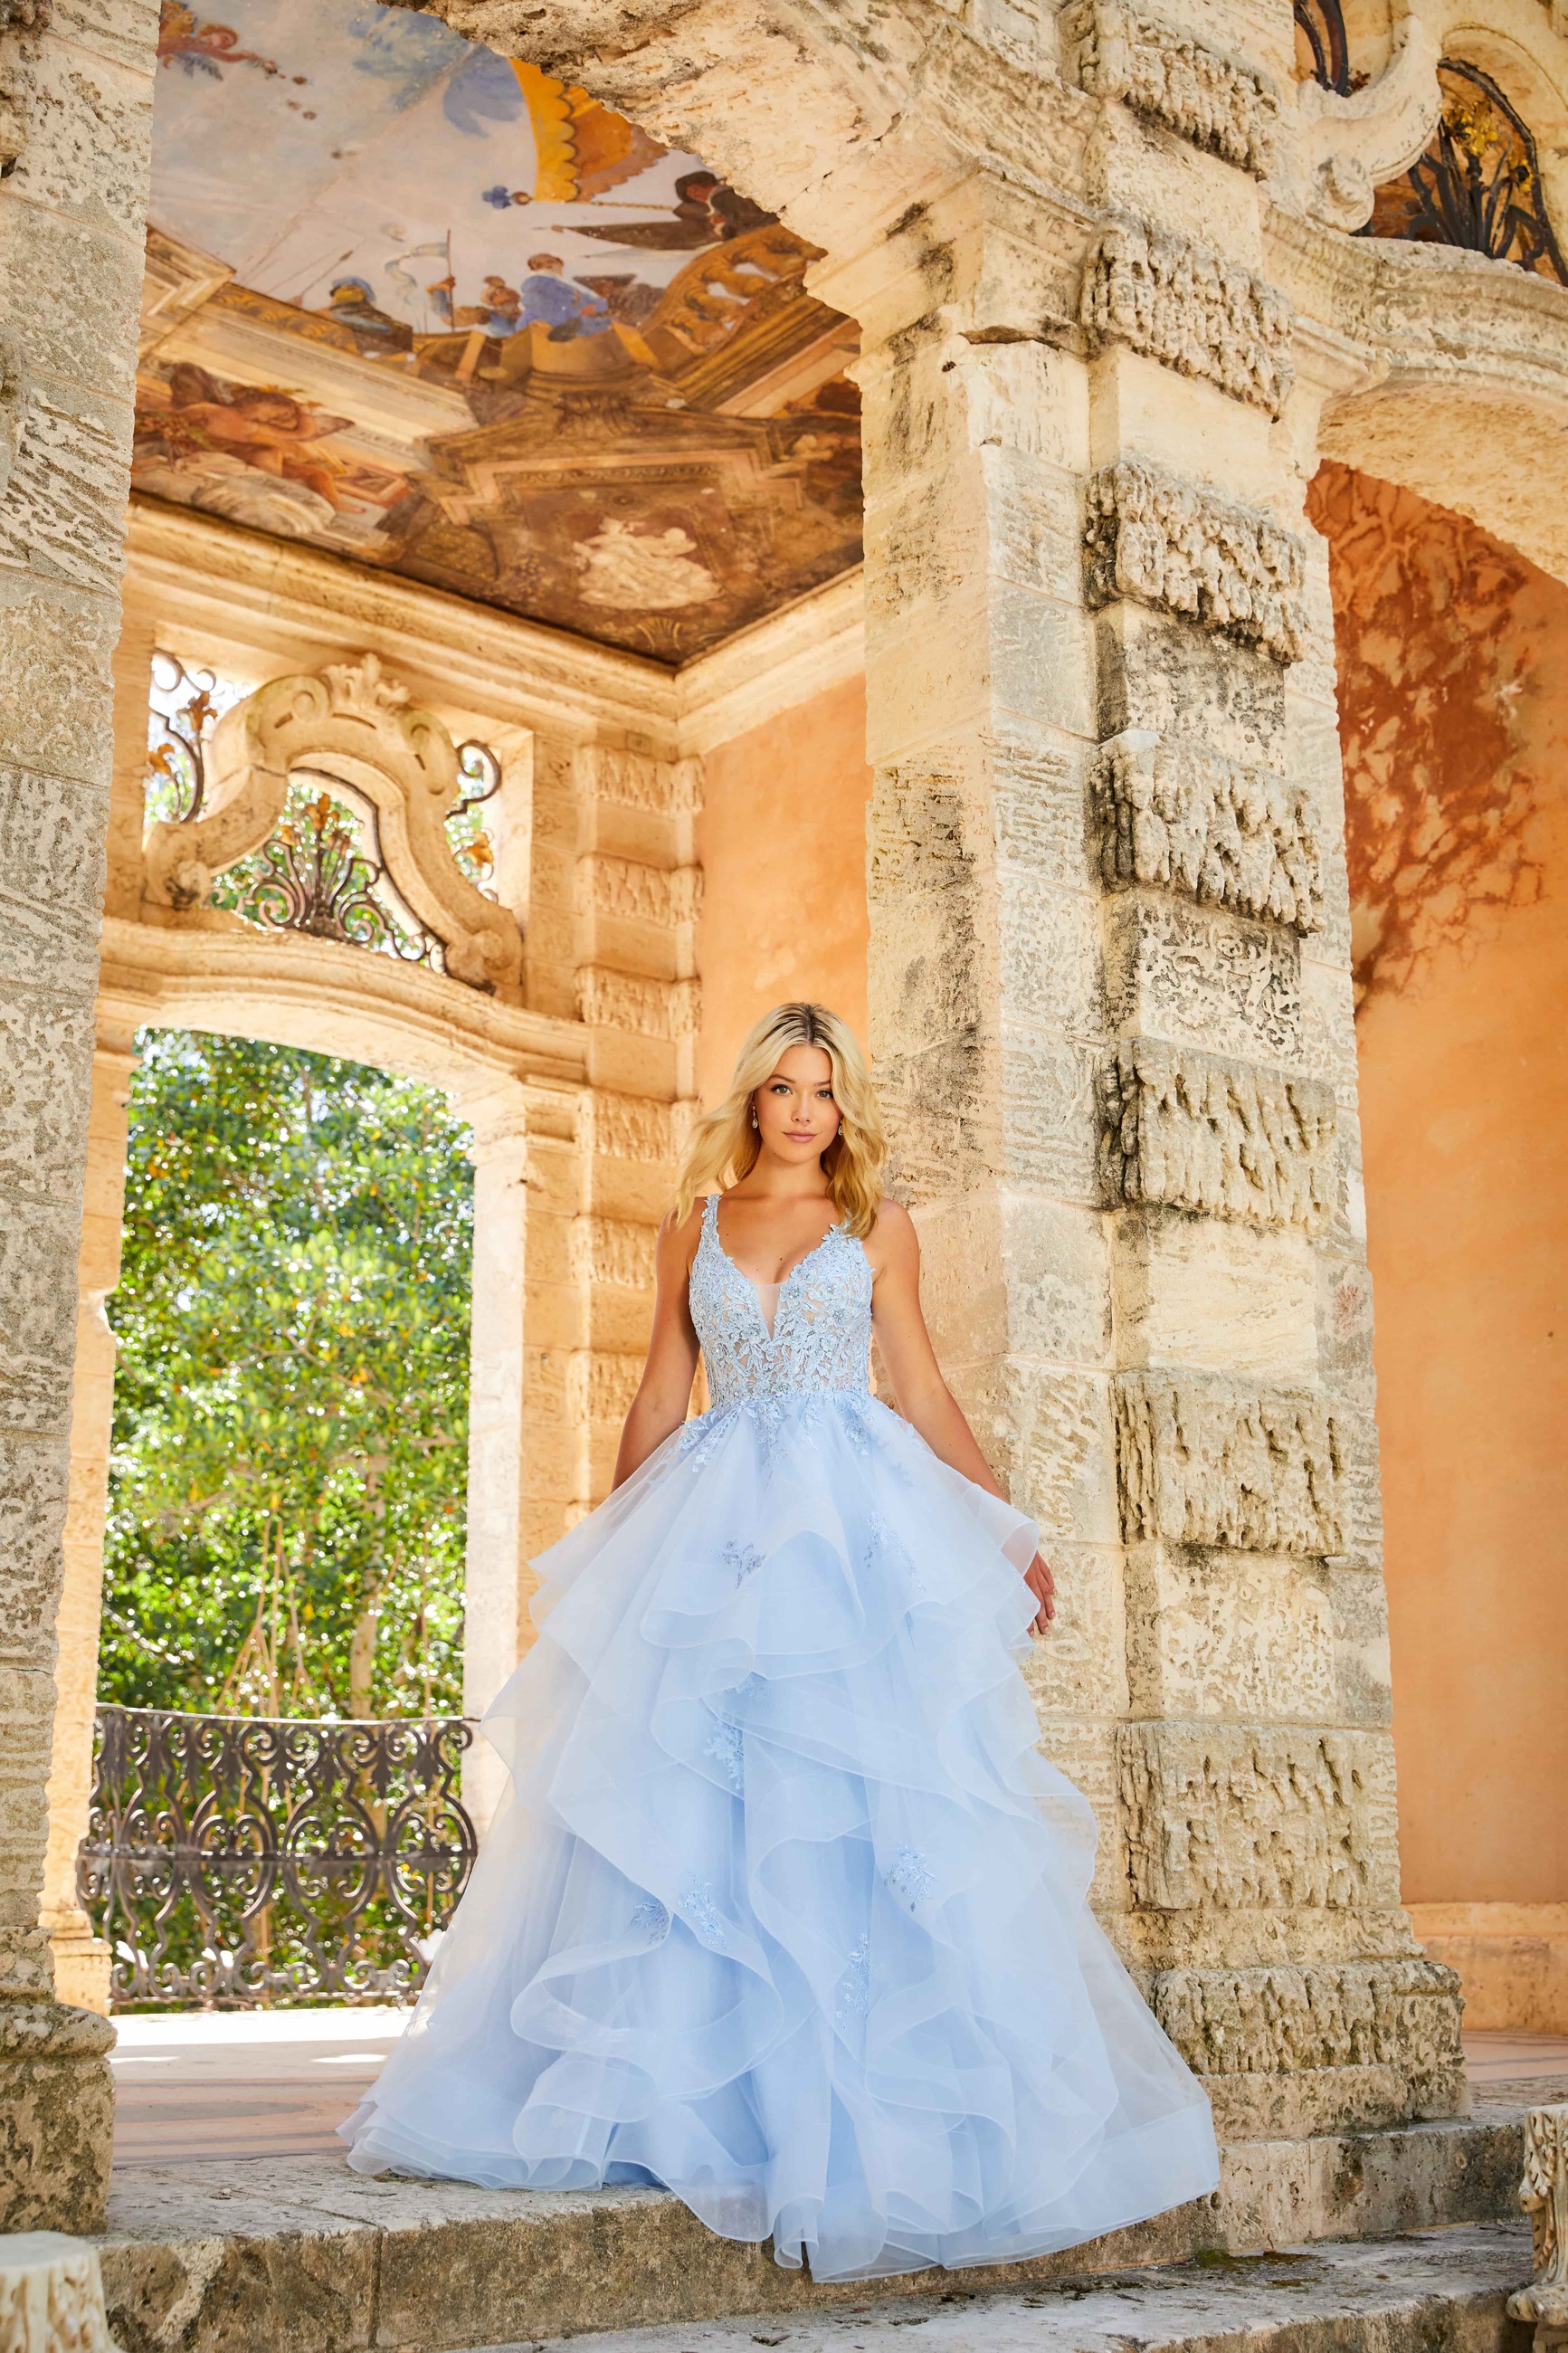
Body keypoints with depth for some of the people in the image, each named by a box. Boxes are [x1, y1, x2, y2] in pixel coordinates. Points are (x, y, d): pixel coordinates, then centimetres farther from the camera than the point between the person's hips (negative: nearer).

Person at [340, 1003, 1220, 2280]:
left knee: (856, 1797, -8)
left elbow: (923, 1390, 11)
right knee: (686, 1796, -2)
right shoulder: (695, 1223, 14)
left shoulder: (879, 1226, 11)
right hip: (714, 1522, 2)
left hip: (857, 1522, -2)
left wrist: (1008, 1529, 4)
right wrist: (610, 1547, 10)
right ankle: (674, 2089, 7)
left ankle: (865, 2107, 0)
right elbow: (661, 1393, 14)